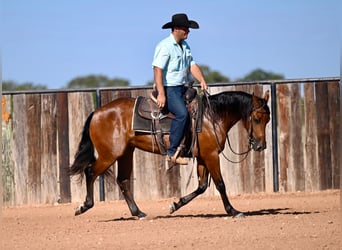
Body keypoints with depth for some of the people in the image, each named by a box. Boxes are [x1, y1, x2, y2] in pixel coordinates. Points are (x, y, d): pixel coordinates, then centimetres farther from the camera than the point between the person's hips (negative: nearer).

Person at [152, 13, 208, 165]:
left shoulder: (185, 46, 15)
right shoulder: (165, 46, -14)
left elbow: (192, 65, 16)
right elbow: (157, 69, -19)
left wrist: (202, 81, -2)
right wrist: (161, 94, -26)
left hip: (182, 88, 10)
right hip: (168, 89, -10)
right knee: (182, 114, -29)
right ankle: (172, 153, -28)